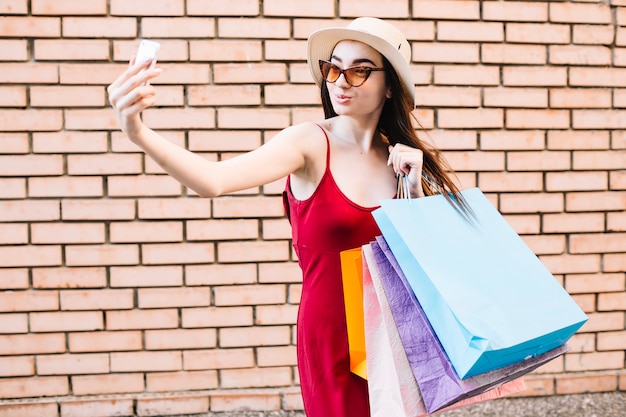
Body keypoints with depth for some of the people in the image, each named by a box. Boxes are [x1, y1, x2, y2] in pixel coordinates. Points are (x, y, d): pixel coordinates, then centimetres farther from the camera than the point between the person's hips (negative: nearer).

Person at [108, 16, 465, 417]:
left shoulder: (401, 157, 2)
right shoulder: (311, 143, -12)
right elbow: (215, 180, -29)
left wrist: (415, 191, -9)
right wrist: (140, 134, -44)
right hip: (331, 341, -4)